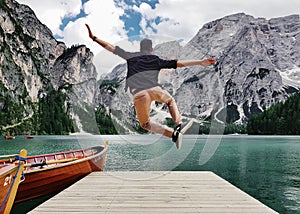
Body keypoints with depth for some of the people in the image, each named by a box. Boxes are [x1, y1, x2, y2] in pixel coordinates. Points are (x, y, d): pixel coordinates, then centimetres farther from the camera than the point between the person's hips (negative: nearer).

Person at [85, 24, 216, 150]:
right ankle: (179, 124, 9)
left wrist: (94, 38, 29)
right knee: (170, 101, 34)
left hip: (138, 94, -1)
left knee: (145, 124, 18)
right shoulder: (156, 60, 20)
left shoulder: (130, 56, 21)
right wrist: (200, 62, 21)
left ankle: (172, 133, -3)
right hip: (155, 90, 1)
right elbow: (179, 63, 16)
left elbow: (111, 48, 21)